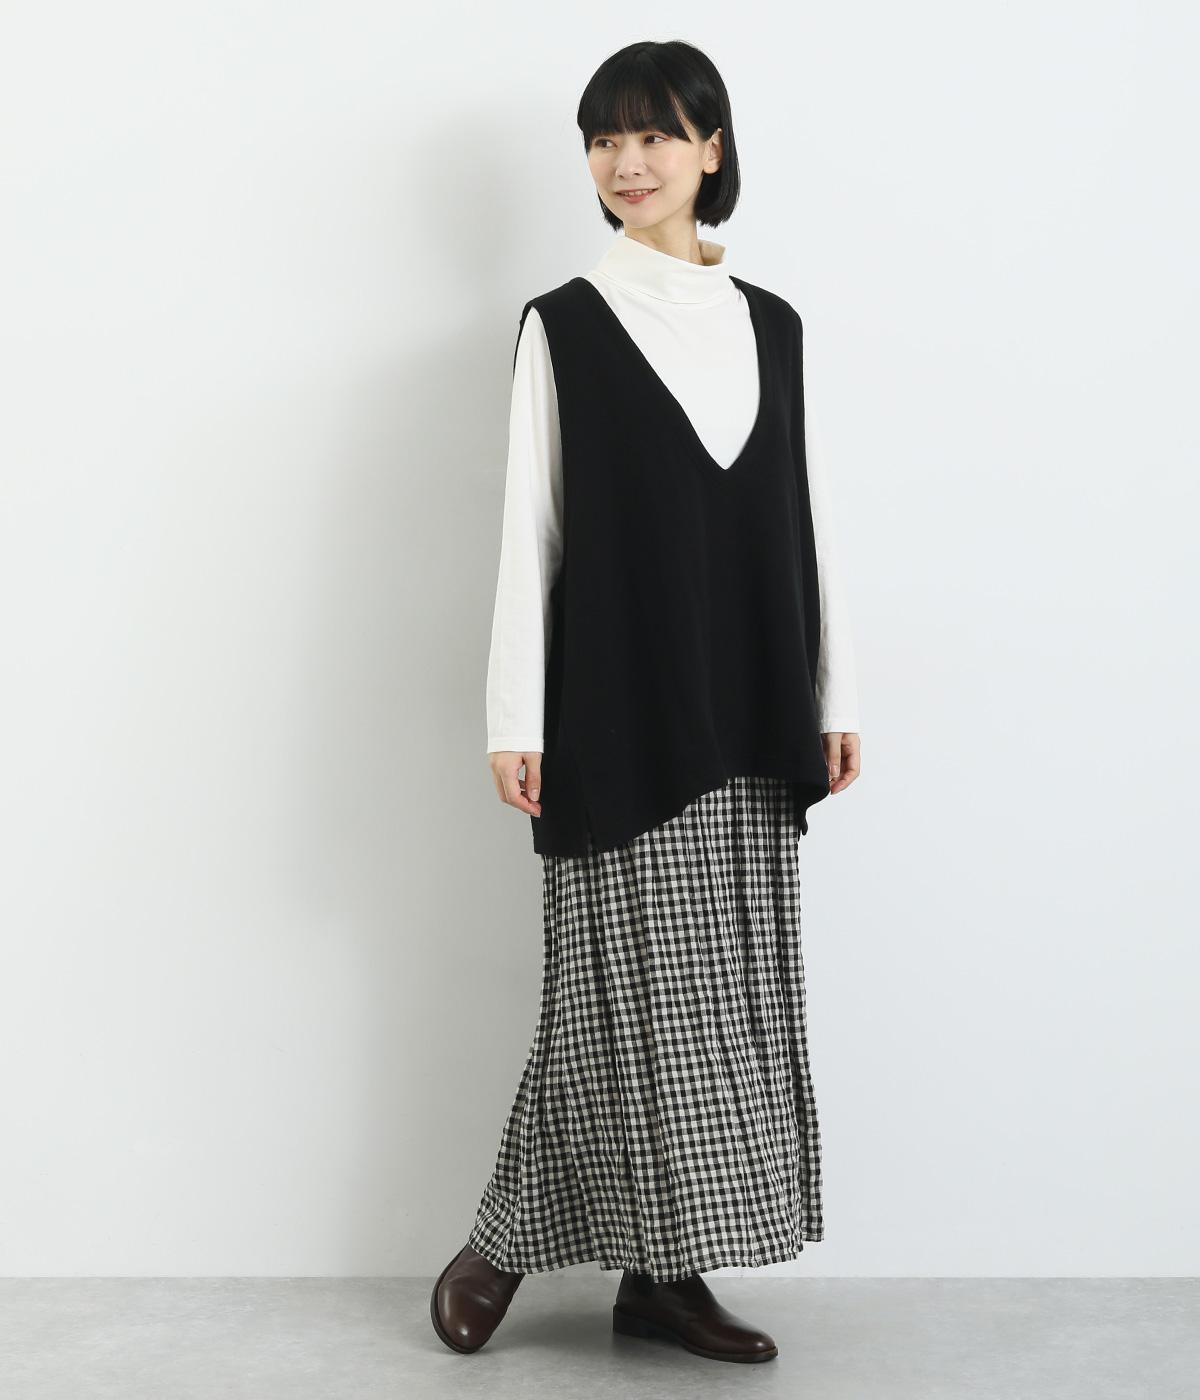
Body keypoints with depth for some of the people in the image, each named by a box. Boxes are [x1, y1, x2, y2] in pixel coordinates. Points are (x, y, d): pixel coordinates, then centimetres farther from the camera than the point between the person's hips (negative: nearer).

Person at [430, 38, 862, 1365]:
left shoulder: (771, 325, 12)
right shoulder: (562, 325, 1)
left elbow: (810, 523, 12)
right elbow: (529, 529, -3)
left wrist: (835, 698, 7)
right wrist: (515, 721, -9)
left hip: (748, 720, 4)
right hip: (618, 708, -4)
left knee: (727, 992, 5)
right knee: (623, 987, -1)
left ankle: (666, 1269, 17)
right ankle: (504, 1242, 17)